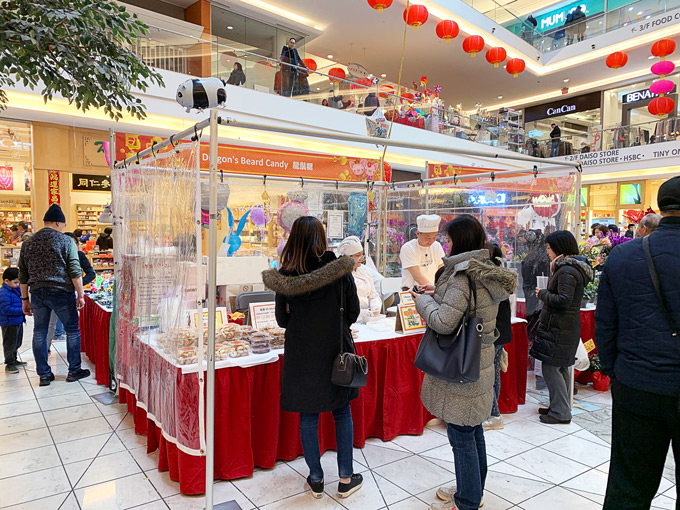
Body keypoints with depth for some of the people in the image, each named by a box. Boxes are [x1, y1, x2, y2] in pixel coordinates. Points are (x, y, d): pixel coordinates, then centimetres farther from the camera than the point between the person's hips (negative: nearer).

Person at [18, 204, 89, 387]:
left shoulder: (28, 243, 10)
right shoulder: (66, 241, -4)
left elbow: (23, 275, 12)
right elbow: (75, 271, -10)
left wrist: (25, 299, 17)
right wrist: (80, 294, -5)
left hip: (37, 293, 5)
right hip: (62, 292, -4)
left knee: (39, 333, 12)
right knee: (72, 330, 8)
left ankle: (44, 374, 17)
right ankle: (74, 371, 13)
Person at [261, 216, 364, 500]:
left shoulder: (284, 278, -10)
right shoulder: (341, 271, -12)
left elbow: (282, 320, -1)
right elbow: (353, 312, -3)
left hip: (301, 354, 0)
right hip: (336, 352, 0)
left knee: (308, 417, 14)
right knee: (342, 414, 16)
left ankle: (316, 479, 28)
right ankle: (346, 478, 25)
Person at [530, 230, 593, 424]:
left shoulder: (567, 271, -19)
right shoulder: (573, 267, 15)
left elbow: (563, 300, -24)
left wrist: (542, 293, -10)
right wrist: (554, 271, 5)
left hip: (558, 328, -11)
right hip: (566, 327, 11)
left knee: (550, 368, -5)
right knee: (561, 368, 17)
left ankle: (561, 413, 3)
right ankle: (560, 407, 28)